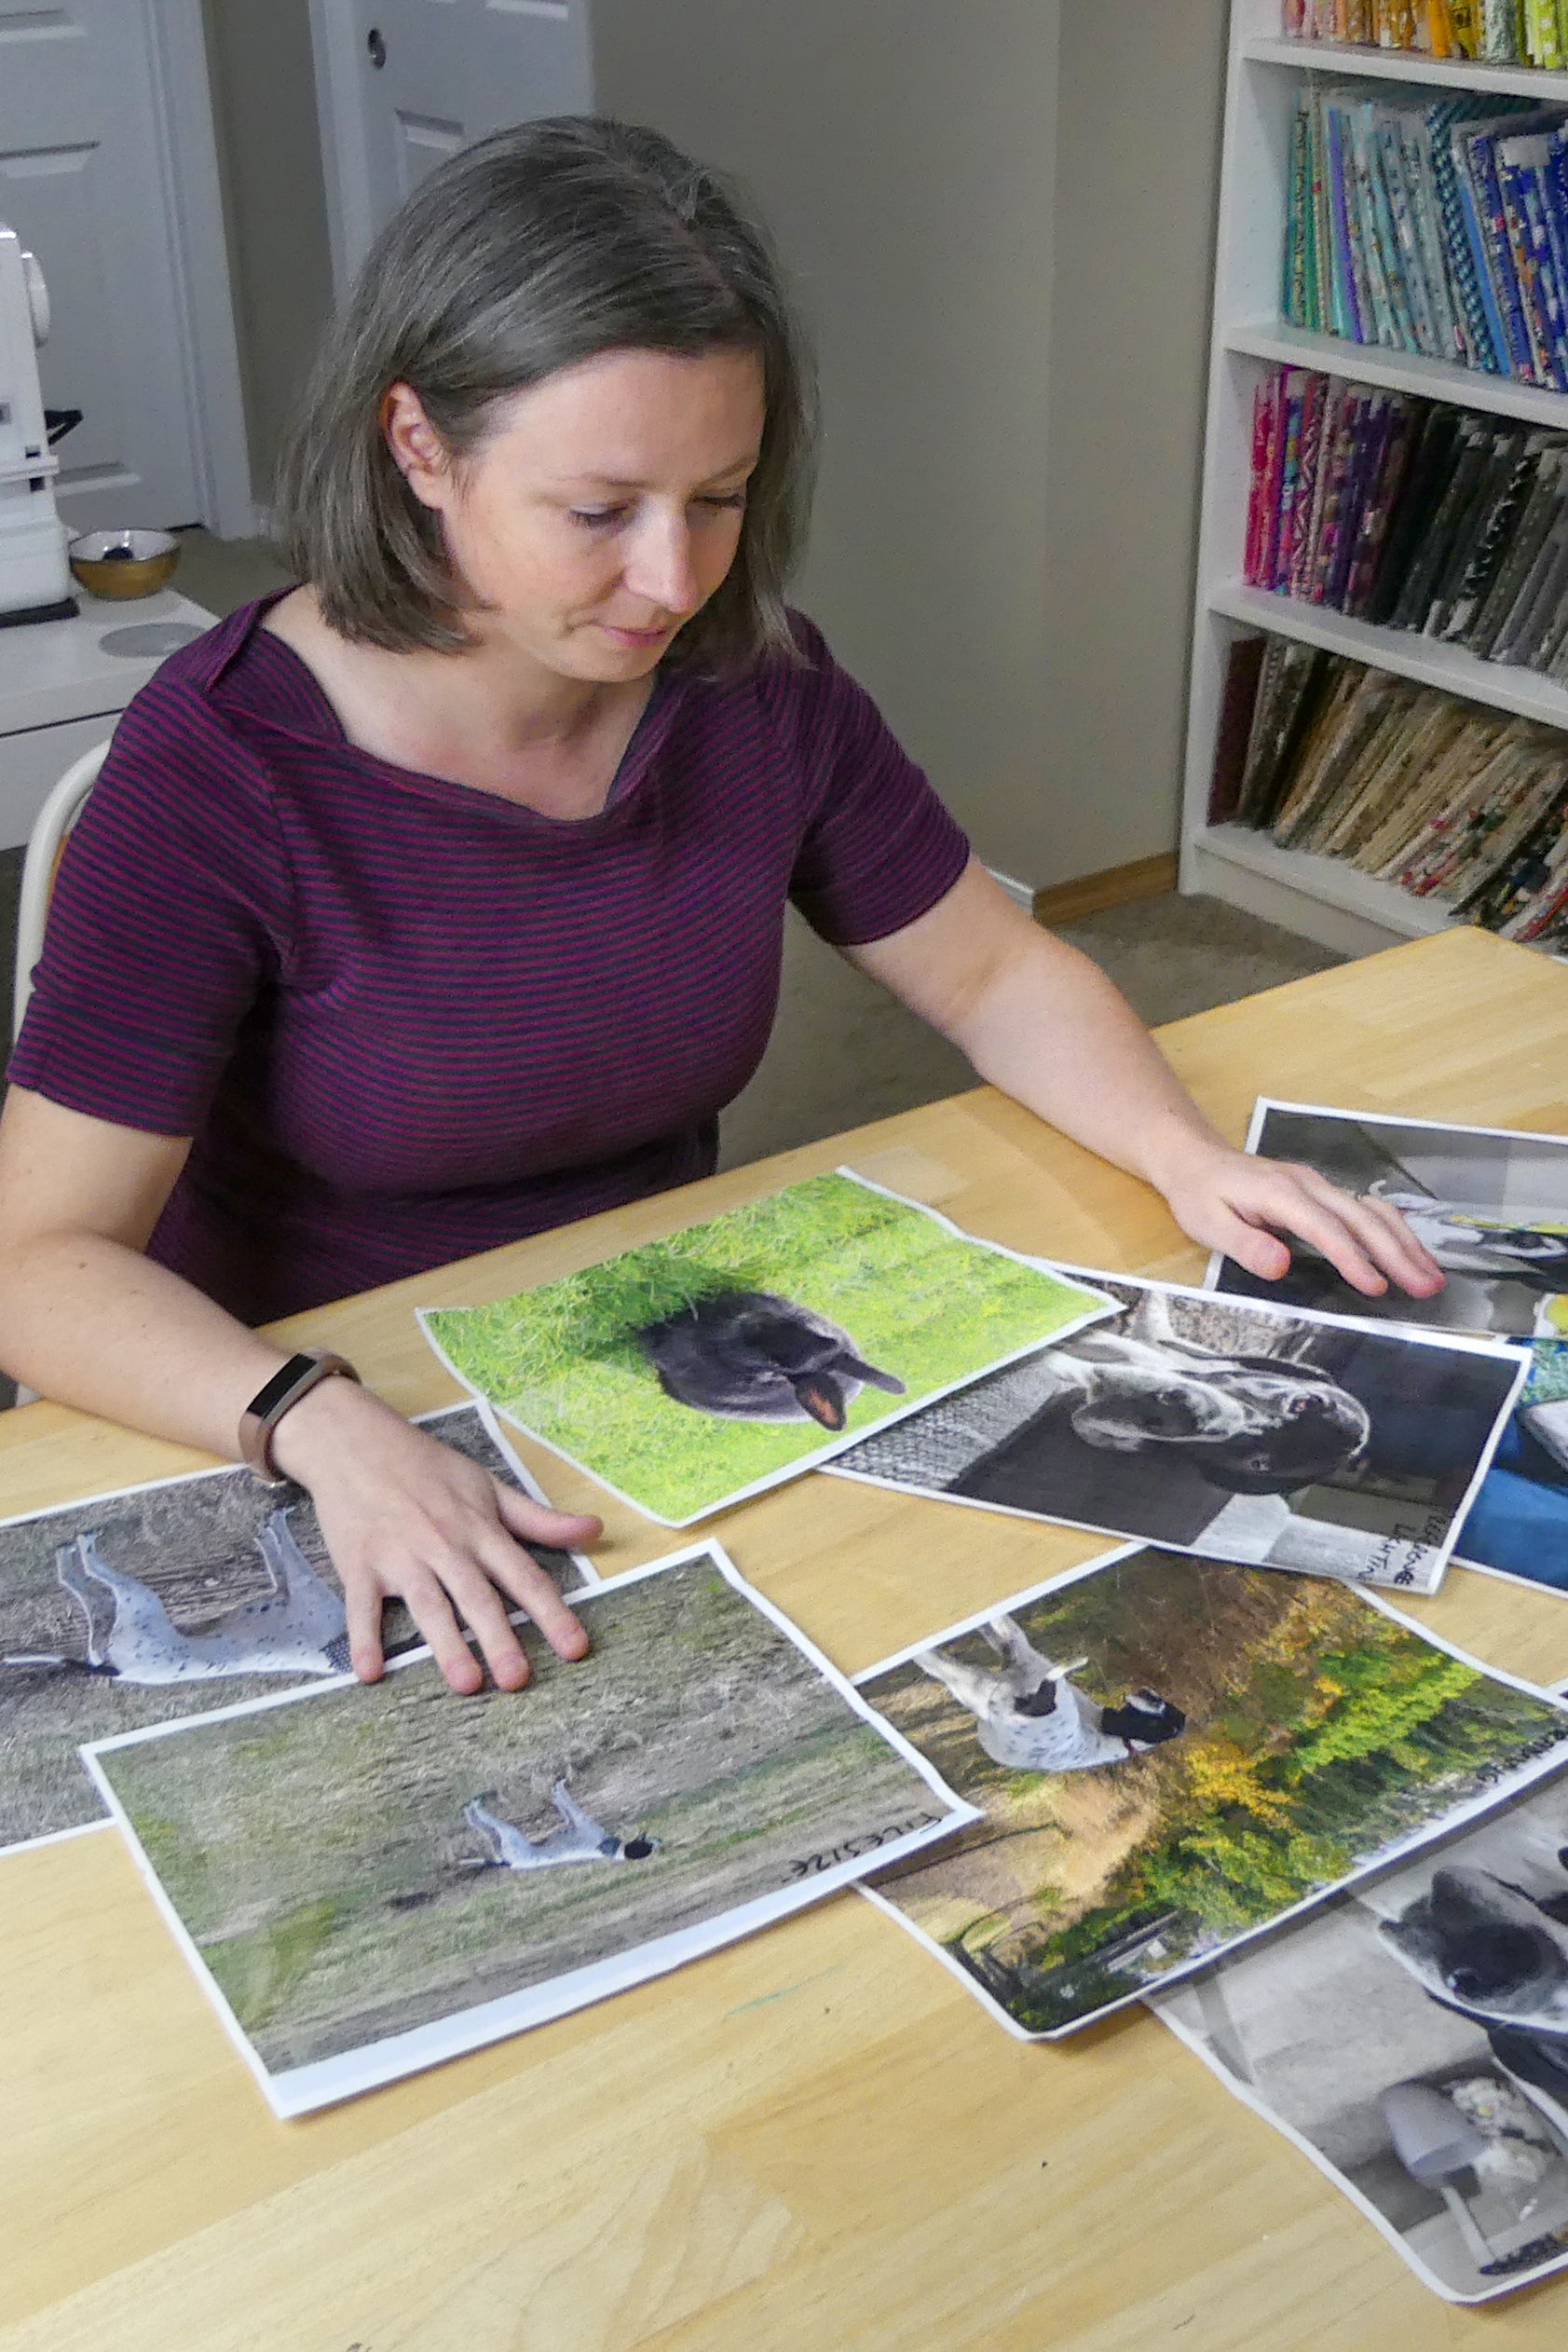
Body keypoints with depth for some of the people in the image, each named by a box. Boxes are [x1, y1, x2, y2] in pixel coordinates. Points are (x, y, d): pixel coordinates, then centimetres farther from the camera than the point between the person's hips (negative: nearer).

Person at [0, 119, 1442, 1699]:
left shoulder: (756, 691, -5)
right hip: (294, 1453, -4)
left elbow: (996, 973, 7)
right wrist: (325, 1430, -39)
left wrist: (1189, 1158, -12)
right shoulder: (223, 765, -19)